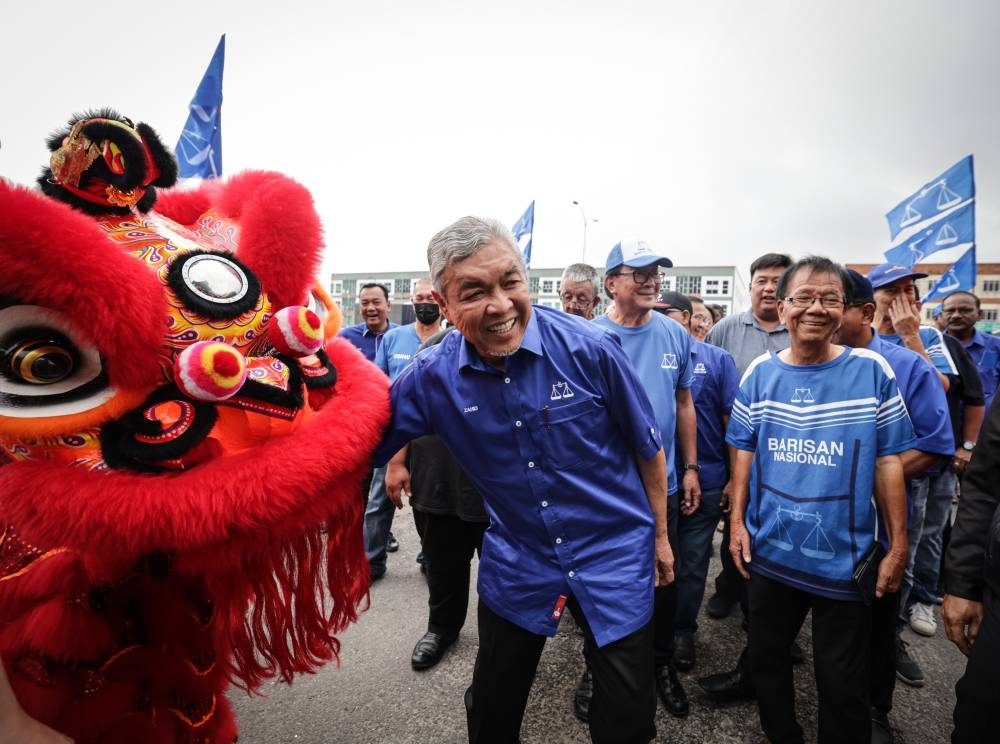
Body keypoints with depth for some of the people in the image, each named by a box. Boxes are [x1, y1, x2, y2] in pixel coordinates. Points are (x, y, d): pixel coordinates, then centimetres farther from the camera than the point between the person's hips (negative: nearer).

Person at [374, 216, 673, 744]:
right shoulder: (432, 376, -14)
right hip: (515, 562, 2)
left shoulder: (589, 348, -20)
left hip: (615, 553, -1)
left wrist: (661, 534, 4)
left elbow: (647, 448, -6)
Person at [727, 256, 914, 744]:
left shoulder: (872, 371, -8)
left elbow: (887, 462, -4)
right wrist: (737, 522, 0)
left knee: (842, 683, 14)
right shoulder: (760, 372, -2)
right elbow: (745, 451, 4)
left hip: (844, 558, -2)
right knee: (766, 658, 21)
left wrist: (897, 545, -3)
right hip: (769, 552, 3)